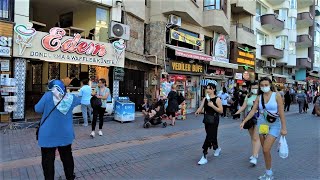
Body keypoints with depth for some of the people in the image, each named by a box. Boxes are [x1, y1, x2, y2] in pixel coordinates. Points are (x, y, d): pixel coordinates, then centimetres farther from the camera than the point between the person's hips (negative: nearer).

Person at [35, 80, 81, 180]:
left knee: (48, 161, 11)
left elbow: (37, 109, -5)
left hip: (49, 135, -3)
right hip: (65, 134, 4)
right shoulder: (70, 97, -4)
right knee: (67, 157, 20)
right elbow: (78, 101, 18)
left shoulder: (48, 95, -13)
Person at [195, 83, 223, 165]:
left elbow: (221, 111, -11)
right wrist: (198, 111, -21)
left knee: (209, 137, -9)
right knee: (212, 136, 19)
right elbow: (201, 108, 0)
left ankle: (204, 157, -5)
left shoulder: (217, 99, -8)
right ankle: (217, 148, 47)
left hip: (214, 120, -6)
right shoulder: (205, 99, 7)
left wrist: (212, 106, -22)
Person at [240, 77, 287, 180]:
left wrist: (284, 128, -11)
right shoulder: (259, 97, 3)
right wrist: (244, 121, -13)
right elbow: (253, 111, -2)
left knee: (266, 150, -12)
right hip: (262, 124, 4)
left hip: (274, 125, -4)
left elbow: (281, 112, -8)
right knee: (265, 150, 10)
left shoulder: (276, 95, -6)